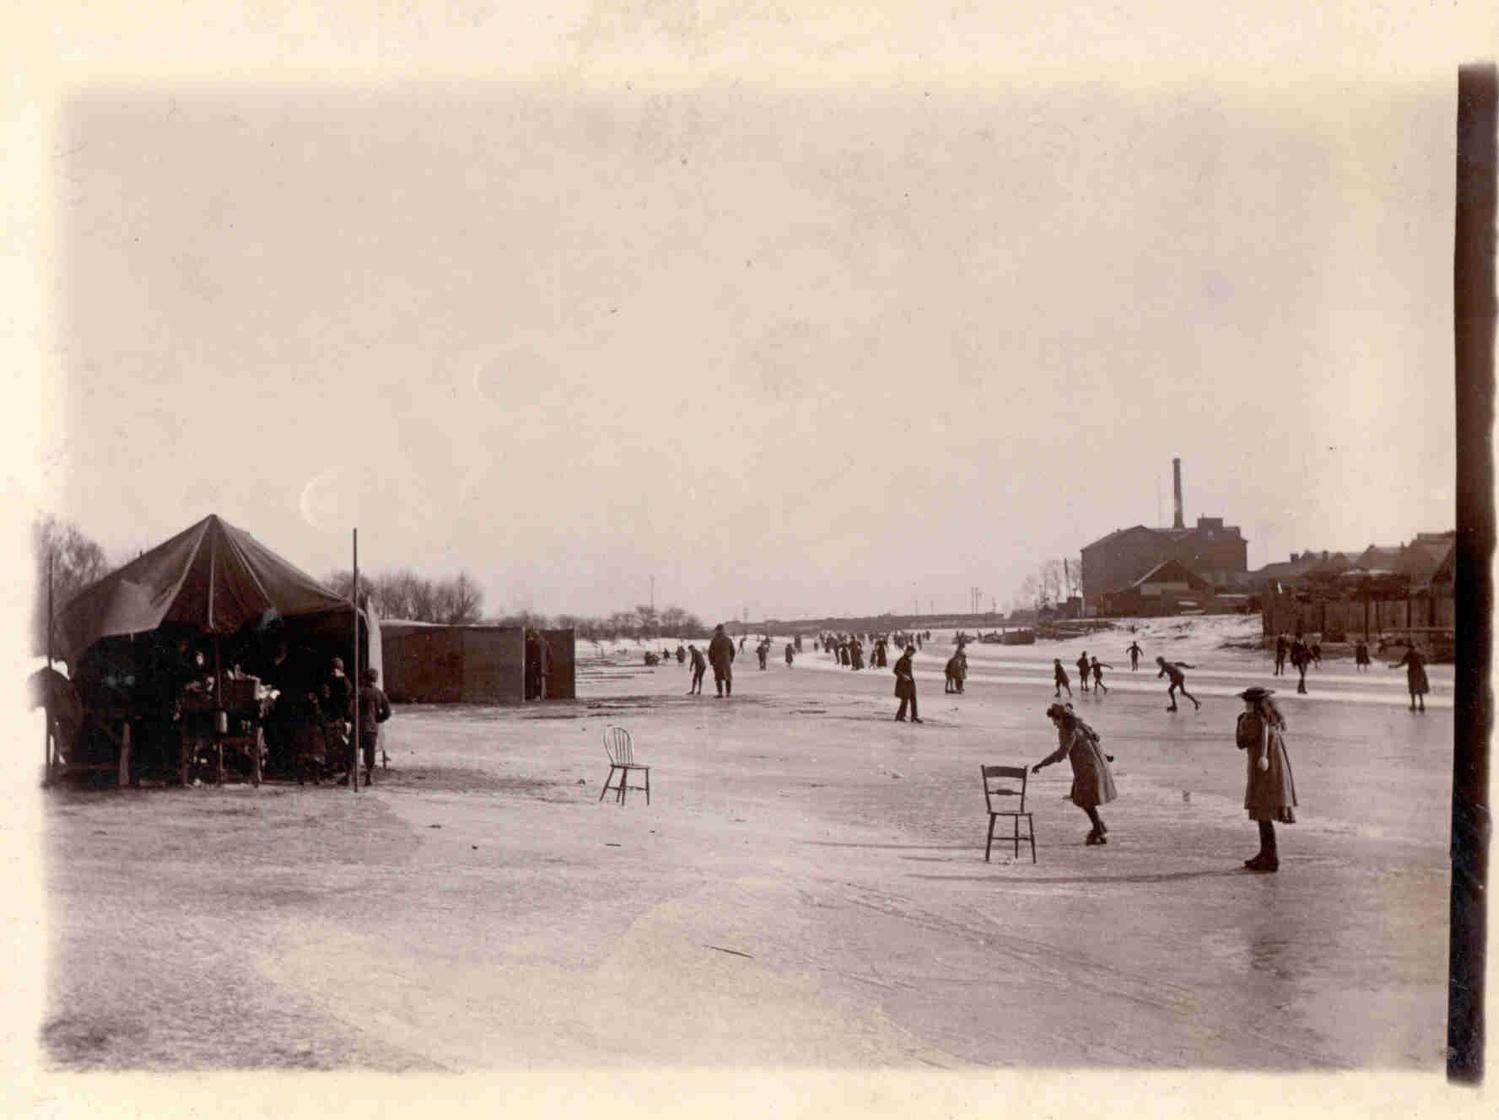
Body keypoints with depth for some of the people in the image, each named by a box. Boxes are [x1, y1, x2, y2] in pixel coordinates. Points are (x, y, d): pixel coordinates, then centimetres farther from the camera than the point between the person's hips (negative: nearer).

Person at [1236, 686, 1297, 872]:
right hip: (1278, 771, 9)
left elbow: (1241, 743, -7)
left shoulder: (1255, 720, -15)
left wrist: (1241, 720, 1)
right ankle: (1265, 855, 26)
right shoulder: (1276, 718, 10)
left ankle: (1270, 859, -4)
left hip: (1264, 772, -9)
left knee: (1264, 815, -5)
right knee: (1264, 815, 17)